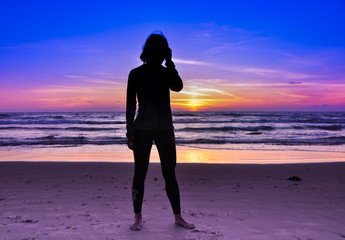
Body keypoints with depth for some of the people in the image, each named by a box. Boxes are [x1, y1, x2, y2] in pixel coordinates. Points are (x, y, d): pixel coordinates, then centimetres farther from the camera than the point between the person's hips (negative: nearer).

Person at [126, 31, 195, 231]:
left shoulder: (167, 72, 10)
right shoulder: (136, 74, 2)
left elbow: (178, 87, -11)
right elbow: (130, 104, 0)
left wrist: (169, 63, -9)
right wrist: (130, 132, -4)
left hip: (165, 129, 2)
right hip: (142, 129, -2)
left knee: (170, 174, 7)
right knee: (140, 174, 3)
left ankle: (178, 217, 17)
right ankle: (138, 217, 17)